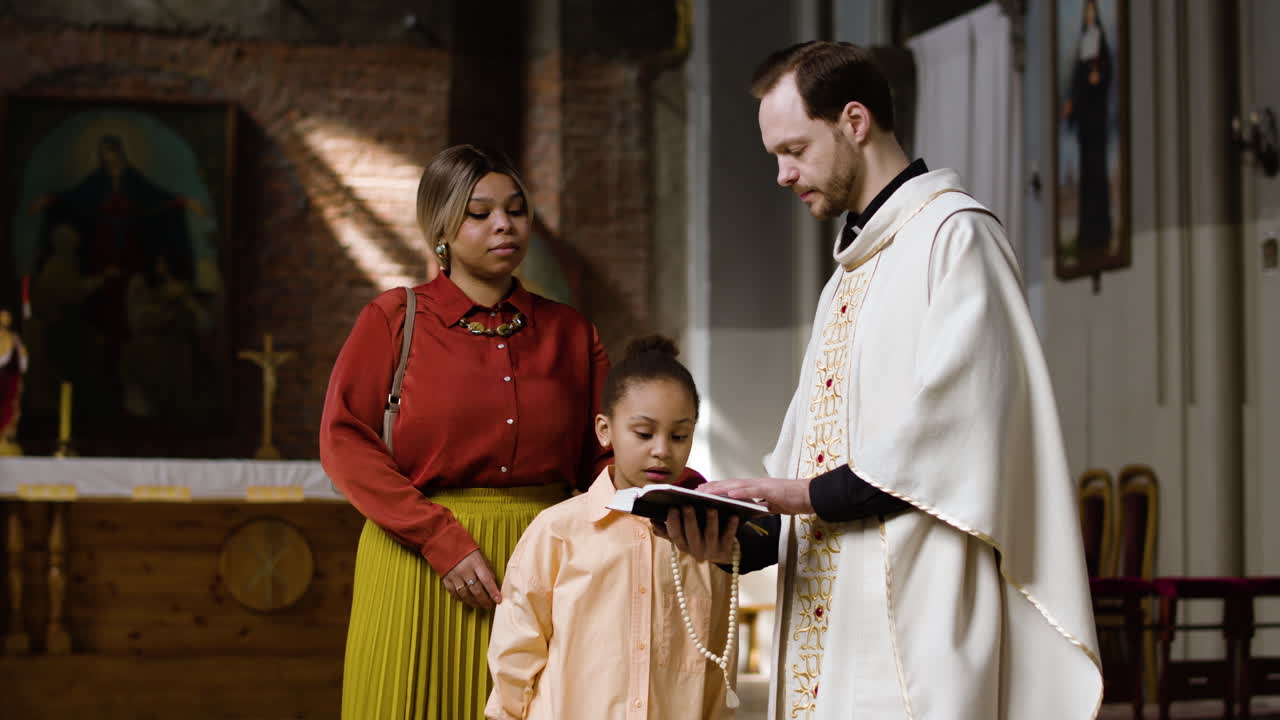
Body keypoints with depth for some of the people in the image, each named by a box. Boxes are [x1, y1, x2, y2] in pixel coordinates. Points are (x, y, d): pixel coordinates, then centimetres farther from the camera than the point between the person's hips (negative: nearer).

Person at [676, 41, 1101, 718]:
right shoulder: (851, 270, 22)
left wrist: (814, 492, -12)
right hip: (829, 613, 8)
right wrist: (742, 538, 1)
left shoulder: (954, 235, -5)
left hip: (916, 609, -8)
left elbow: (957, 433, -16)